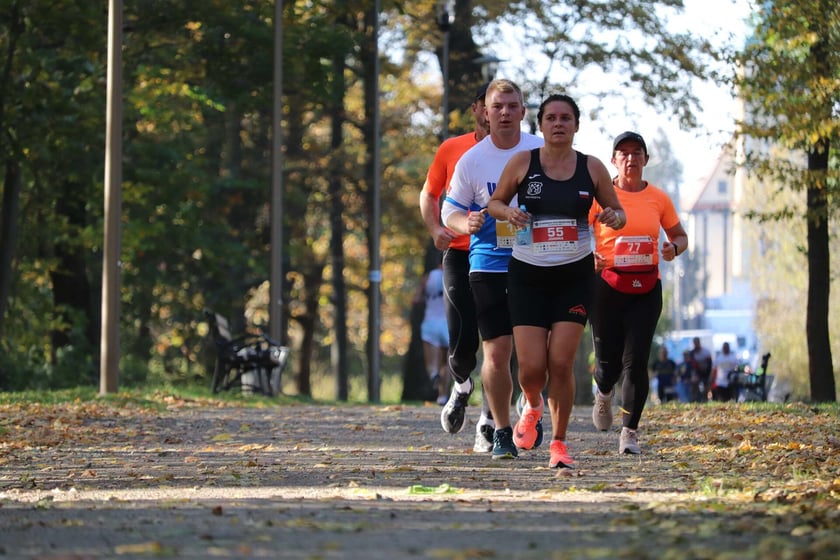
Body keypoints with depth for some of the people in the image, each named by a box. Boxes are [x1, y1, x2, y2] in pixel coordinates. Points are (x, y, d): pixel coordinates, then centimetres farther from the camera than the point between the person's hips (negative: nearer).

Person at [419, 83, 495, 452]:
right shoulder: (451, 150, 7)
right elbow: (428, 195, 17)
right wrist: (435, 230, -1)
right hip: (459, 254, 0)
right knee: (463, 342, -10)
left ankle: (488, 424, 8)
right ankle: (461, 389, 24)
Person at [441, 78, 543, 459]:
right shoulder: (471, 160, -1)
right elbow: (449, 210, 6)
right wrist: (467, 224, -15)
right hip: (490, 266, -1)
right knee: (497, 352, -6)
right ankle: (502, 432, 8)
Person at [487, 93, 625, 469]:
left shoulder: (592, 168, 1)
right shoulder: (522, 163, -2)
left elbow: (618, 213, 11)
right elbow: (495, 202, 10)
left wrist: (613, 217, -12)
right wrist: (509, 213, -12)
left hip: (574, 275, 0)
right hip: (528, 275, 0)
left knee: (561, 364, -8)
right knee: (532, 367, -7)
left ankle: (559, 444, 8)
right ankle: (532, 407, 30)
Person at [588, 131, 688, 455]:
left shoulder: (658, 199, 5)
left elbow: (679, 236, 16)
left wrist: (673, 248, -7)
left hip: (646, 289, 1)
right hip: (607, 285, -1)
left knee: (636, 361, -10)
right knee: (609, 360, 3)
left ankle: (630, 433, -4)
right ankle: (603, 395, 41)